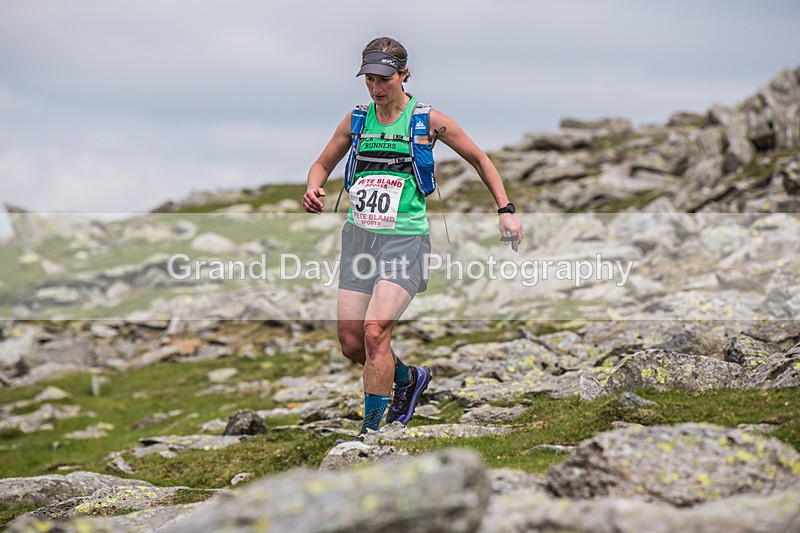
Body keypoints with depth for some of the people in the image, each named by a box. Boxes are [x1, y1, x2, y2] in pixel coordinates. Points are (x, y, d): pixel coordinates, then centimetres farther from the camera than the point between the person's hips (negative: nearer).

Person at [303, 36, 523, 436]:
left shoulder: (428, 120, -2)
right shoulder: (357, 118, 7)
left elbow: (479, 160, 10)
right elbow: (323, 164, 19)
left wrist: (505, 210, 5)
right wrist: (312, 190, -4)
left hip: (404, 239, -4)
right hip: (358, 236, 5)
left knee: (375, 333, -19)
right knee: (350, 343, 3)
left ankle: (371, 429, -7)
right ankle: (408, 378, 32)